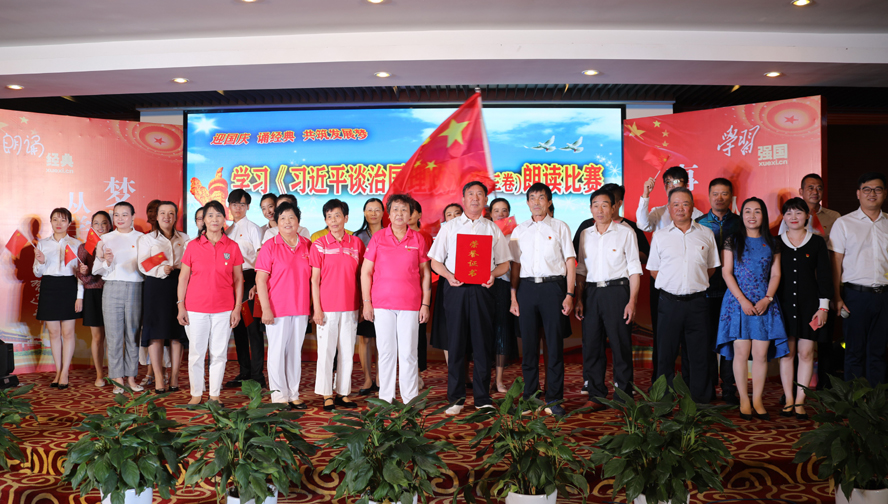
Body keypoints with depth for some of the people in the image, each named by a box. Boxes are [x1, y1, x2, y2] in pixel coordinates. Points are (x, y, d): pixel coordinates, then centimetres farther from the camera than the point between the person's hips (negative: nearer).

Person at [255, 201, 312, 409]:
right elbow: (260, 279, -8)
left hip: (300, 309, 4)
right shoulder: (270, 247, -5)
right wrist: (266, 309, -13)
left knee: (295, 352, 11)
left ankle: (293, 394, 22)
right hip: (277, 309, -4)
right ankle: (279, 395, 13)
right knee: (277, 351, 2)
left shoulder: (307, 245, 5)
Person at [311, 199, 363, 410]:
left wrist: (364, 304, 6)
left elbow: (362, 275, 9)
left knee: (347, 351, 8)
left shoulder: (356, 243, 5)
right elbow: (314, 280, -2)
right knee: (326, 351, 2)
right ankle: (327, 395, 12)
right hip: (327, 307, -2)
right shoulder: (319, 245, -1)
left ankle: (343, 393, 18)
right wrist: (317, 309, -7)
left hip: (350, 307, 3)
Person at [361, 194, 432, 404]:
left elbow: (425, 273, 8)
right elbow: (366, 272, 5)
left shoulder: (417, 239, 5)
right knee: (386, 352, 5)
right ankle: (385, 398, 16)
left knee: (408, 353, 1)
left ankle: (411, 399, 11)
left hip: (410, 304, 0)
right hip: (382, 304, 0)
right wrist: (367, 302, -1)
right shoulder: (378, 238, 4)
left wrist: (425, 303, 2)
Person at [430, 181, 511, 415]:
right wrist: (449, 275, -11)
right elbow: (435, 261, 8)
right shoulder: (449, 227, 11)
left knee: (482, 343, 1)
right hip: (456, 289, 0)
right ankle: (456, 398, 9)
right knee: (455, 343, 0)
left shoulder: (493, 229, 13)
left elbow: (504, 263, 12)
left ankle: (482, 397, 11)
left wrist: (493, 274, -9)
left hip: (482, 289, 1)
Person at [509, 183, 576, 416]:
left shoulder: (560, 227, 7)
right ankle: (530, 395, 16)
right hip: (526, 287, 2)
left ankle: (553, 399, 8)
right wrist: (513, 297, 4)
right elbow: (515, 264, 12)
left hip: (553, 286, -2)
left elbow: (570, 262, 3)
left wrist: (569, 295, -5)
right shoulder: (519, 230, 13)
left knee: (555, 344, -1)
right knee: (529, 344, 5)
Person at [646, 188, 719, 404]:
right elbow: (653, 270, 11)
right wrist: (673, 285, 3)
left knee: (700, 354, 3)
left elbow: (711, 267, 15)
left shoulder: (706, 234, 9)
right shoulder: (660, 236, 7)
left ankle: (701, 400, 15)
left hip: (697, 302, 1)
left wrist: (696, 282, 6)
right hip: (669, 302, 0)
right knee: (665, 353, 4)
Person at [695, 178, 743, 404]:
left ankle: (729, 389, 12)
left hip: (733, 290, 1)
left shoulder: (740, 224, 7)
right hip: (706, 291, 0)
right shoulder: (698, 223, 6)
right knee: (707, 339, 3)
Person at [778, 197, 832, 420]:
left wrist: (823, 306, -2)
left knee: (806, 353, 1)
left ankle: (800, 401, 10)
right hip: (783, 303, 0)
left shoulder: (817, 242, 4)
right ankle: (789, 399, 13)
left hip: (808, 303, 0)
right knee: (787, 352, 4)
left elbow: (824, 275, 3)